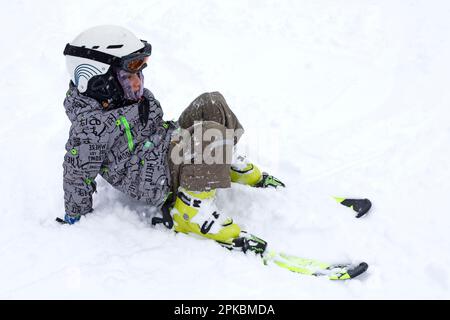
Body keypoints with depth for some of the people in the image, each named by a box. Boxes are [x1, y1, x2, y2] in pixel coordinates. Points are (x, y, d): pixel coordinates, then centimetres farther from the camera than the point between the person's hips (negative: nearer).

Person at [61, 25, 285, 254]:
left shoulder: (130, 96, 6)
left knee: (212, 104, -1)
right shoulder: (90, 124, -21)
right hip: (151, 181, -10)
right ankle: (191, 212, -26)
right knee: (211, 134, -29)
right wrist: (75, 218, -5)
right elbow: (77, 175, -13)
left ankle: (228, 164, 15)